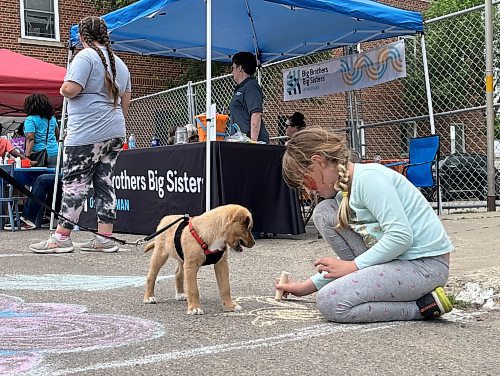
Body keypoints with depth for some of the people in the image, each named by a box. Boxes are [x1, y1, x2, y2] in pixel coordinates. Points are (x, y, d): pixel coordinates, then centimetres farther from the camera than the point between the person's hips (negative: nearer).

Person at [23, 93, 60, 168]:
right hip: (54, 153, 5)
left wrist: (27, 156, -19)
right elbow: (58, 135, 26)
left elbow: (30, 139, -14)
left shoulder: (30, 119, -4)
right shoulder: (52, 118, 15)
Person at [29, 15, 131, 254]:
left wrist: (63, 89, 4)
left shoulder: (85, 56, -8)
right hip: (115, 133, 8)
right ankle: (104, 239, 6)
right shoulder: (119, 63, 17)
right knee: (105, 183, 7)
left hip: (87, 133, -8)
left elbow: (70, 89, -18)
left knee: (74, 183, -4)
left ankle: (61, 238, -1)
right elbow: (126, 100, 21)